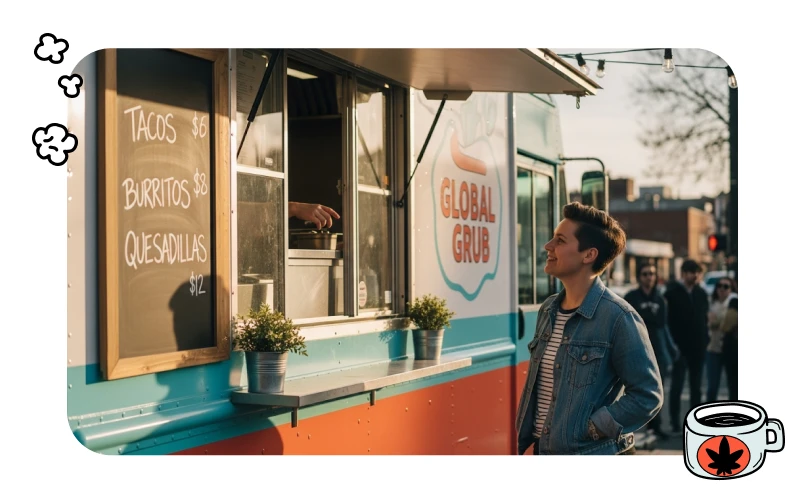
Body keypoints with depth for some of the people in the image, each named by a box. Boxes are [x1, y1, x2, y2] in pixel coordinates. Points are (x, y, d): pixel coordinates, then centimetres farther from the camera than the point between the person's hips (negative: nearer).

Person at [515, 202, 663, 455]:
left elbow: (647, 395, -14)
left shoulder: (618, 317, -15)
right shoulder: (548, 310, 8)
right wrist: (527, 438, 7)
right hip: (543, 453, 7)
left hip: (592, 457, -7)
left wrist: (591, 429, -16)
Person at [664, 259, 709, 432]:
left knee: (696, 386, 10)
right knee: (677, 385, -2)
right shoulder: (672, 292, -6)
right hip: (680, 346, -5)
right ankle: (675, 422, 3)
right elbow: (668, 320, -10)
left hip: (698, 347, 5)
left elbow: (705, 317, 15)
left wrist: (705, 338, 4)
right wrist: (673, 344, -16)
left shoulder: (701, 293, 10)